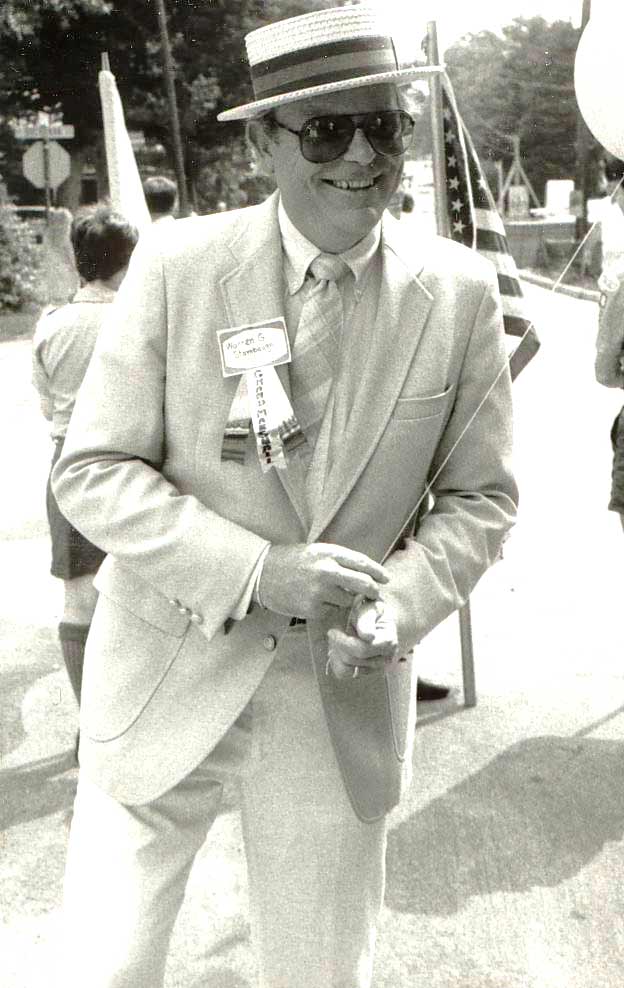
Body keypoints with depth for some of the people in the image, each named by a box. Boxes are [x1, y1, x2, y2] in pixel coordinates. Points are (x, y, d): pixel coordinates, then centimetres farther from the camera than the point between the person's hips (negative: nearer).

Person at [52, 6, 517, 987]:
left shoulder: (460, 291, -5)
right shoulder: (176, 266, -11)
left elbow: (480, 494, 3)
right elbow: (93, 472, -9)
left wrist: (399, 608, -15)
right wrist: (256, 571, -22)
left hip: (344, 696, 2)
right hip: (171, 678, -1)